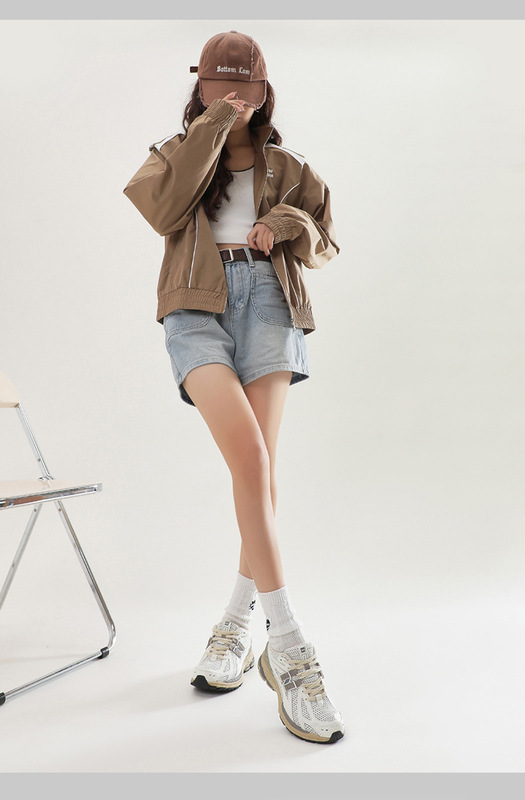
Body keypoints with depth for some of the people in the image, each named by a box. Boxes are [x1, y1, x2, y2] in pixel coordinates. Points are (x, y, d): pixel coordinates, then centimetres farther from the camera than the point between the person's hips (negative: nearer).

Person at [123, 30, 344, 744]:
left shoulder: (287, 168, 26)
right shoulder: (175, 153, 22)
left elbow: (324, 247, 22)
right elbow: (163, 213, -1)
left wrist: (291, 224, 0)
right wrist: (210, 129, 0)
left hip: (268, 299, 2)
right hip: (198, 304, -2)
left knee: (258, 459, -14)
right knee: (249, 452, -24)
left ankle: (237, 623, 4)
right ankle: (288, 646, -22)